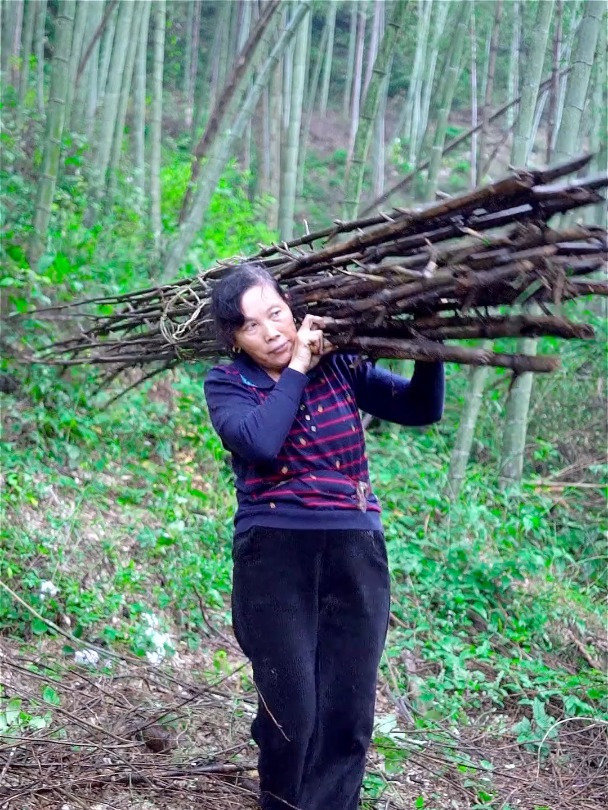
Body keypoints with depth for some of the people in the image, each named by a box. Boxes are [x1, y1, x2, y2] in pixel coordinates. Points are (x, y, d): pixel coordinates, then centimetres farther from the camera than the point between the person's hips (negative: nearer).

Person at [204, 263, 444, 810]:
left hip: (356, 551, 3)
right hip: (275, 554, -2)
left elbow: (422, 409, 5)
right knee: (290, 708, -2)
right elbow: (261, 443, -19)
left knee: (349, 711, 4)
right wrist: (297, 366, -11)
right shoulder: (227, 385, 1)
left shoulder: (340, 367, 7)